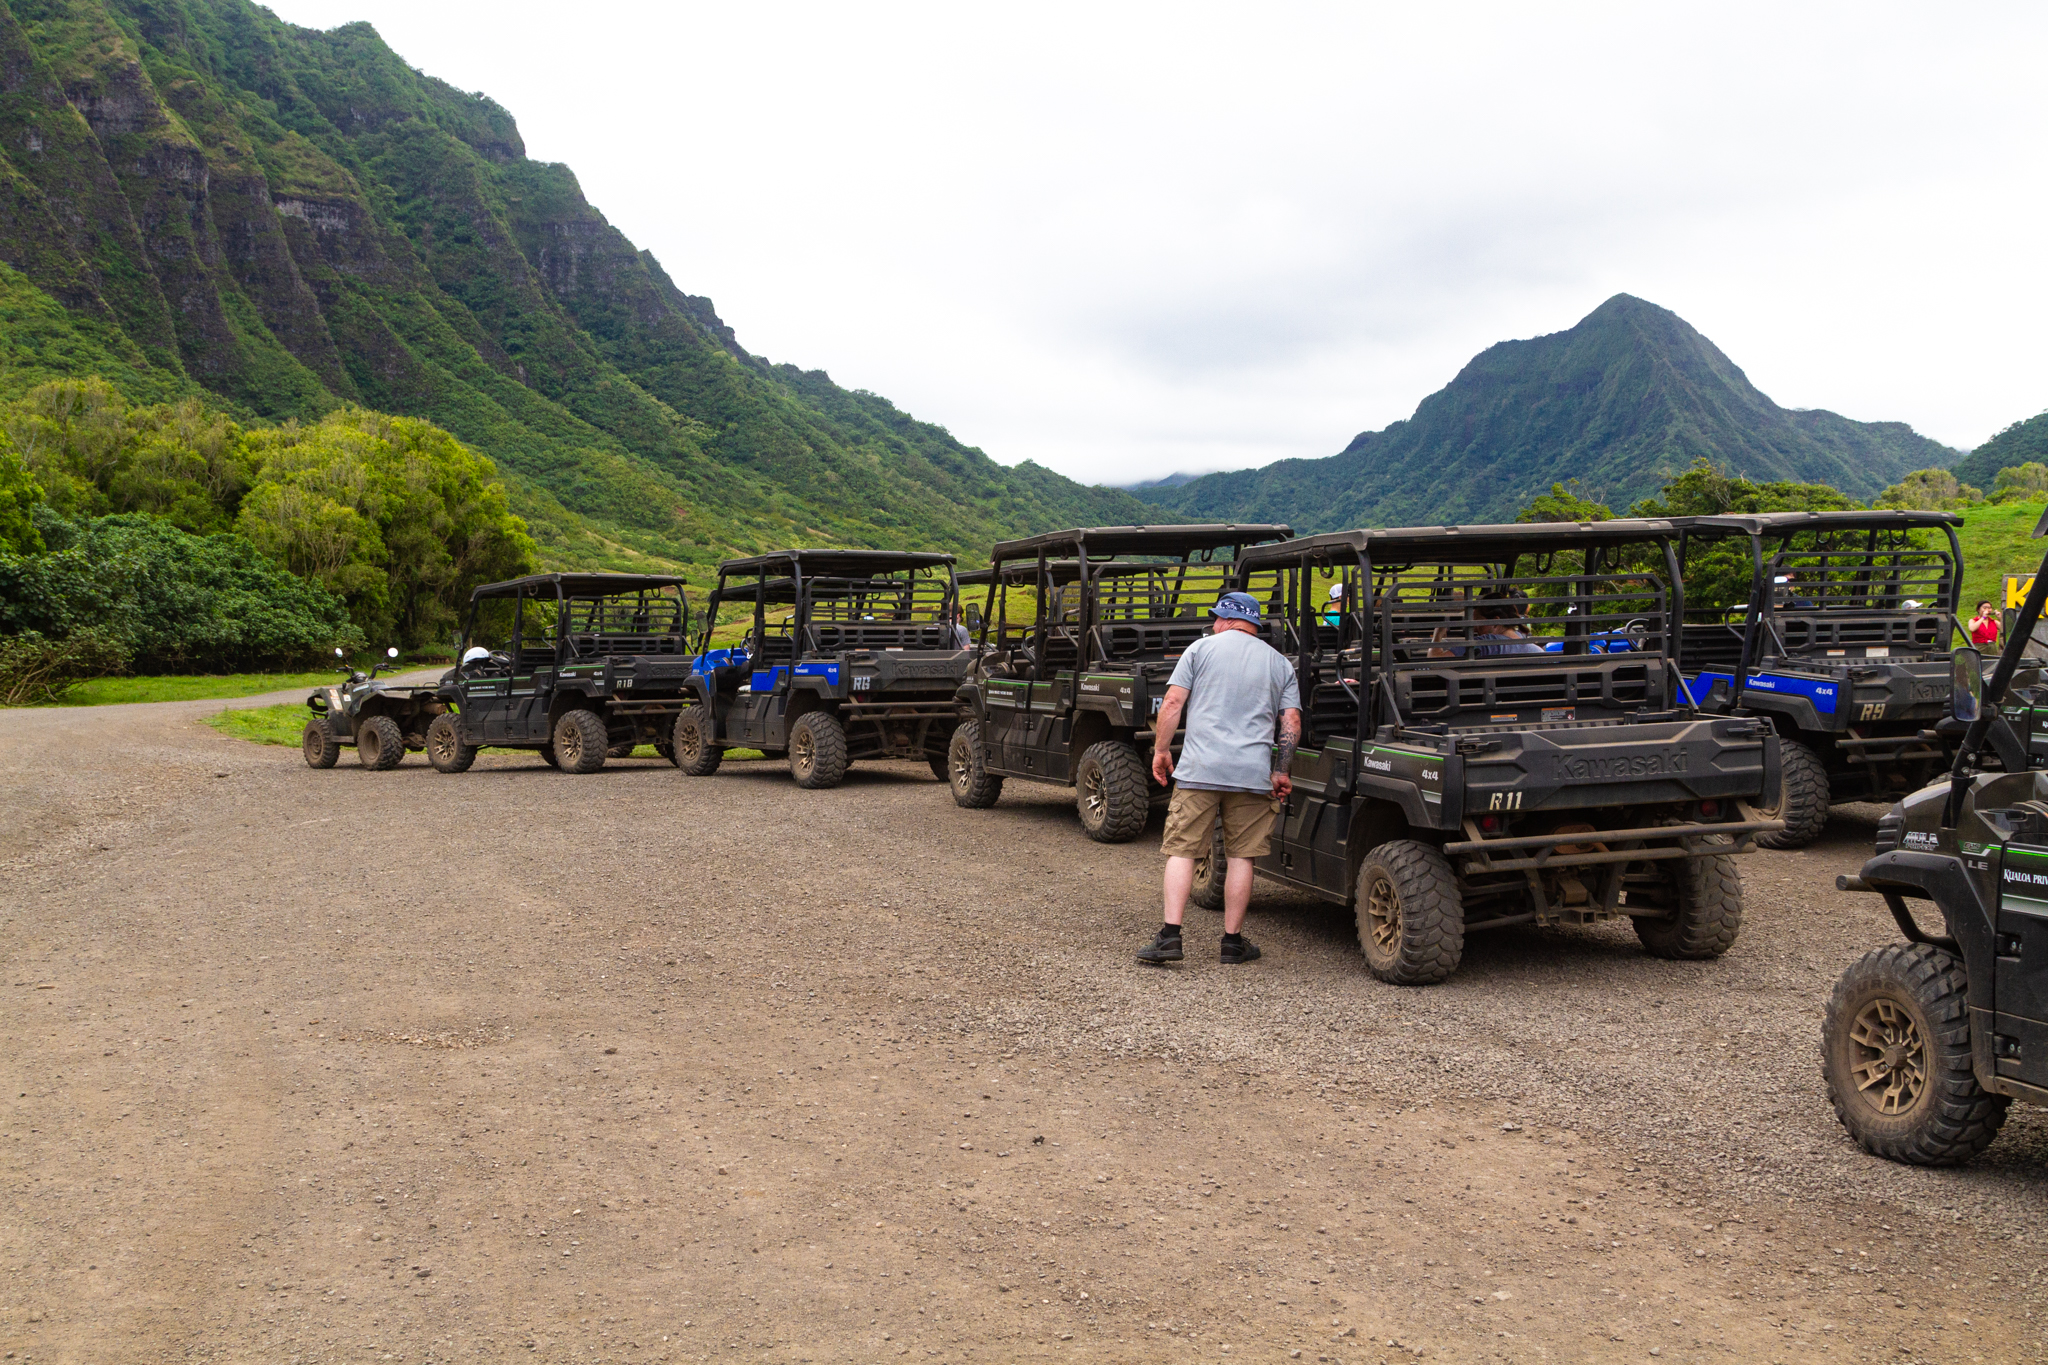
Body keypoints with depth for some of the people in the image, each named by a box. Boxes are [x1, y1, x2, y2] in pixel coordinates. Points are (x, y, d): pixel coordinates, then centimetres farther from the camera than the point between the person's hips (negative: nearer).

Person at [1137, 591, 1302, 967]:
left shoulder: (1202, 647, 7)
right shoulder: (1280, 664, 14)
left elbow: (1172, 703, -1)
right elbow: (1291, 724, 6)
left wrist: (1161, 750, 7)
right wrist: (1280, 772, 11)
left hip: (1199, 768, -2)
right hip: (1253, 774, 2)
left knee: (1182, 850, 2)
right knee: (1240, 856, 8)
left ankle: (1170, 937, -5)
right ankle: (1233, 942, 11)